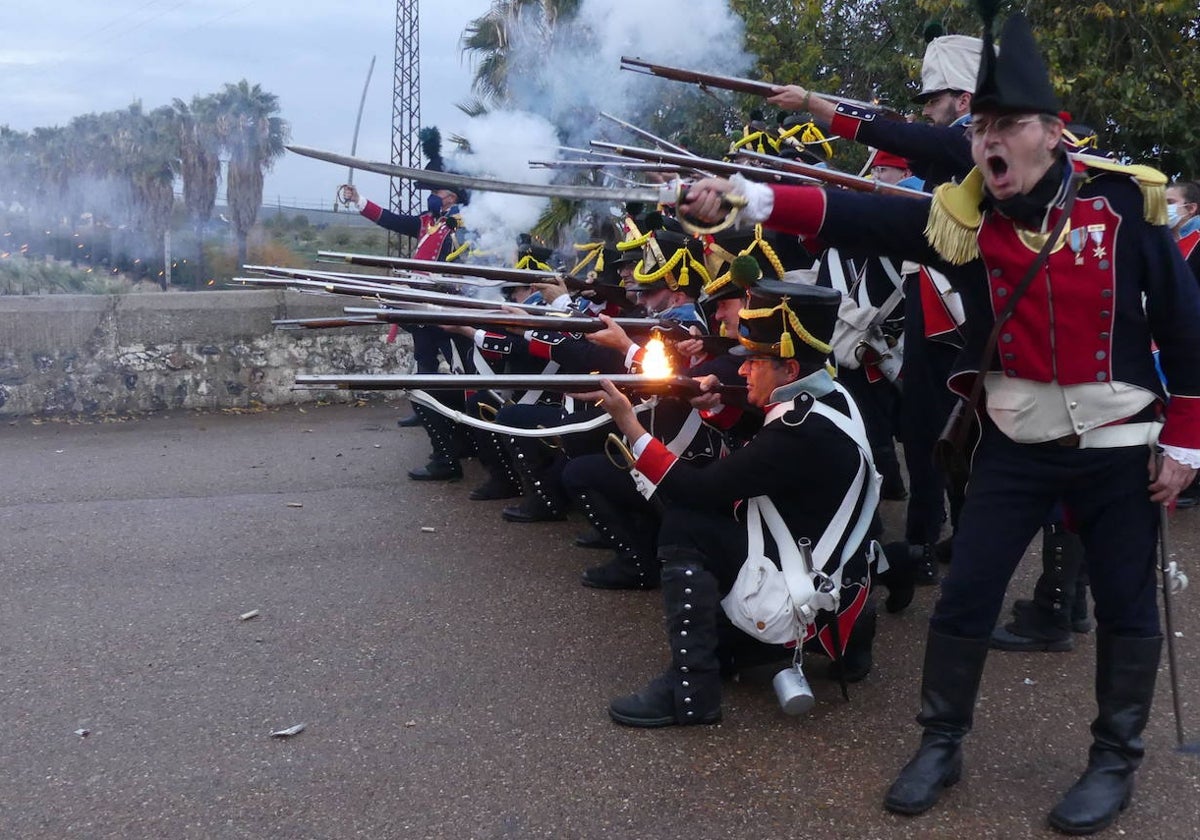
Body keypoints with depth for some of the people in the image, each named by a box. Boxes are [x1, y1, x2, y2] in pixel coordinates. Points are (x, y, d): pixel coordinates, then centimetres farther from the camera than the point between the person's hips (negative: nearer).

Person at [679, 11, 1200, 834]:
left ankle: (1116, 762, 28)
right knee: (965, 596, 4)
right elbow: (852, 216, -23)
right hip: (1015, 442, 2)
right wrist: (746, 198, -38)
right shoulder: (962, 214, -11)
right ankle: (941, 745, 24)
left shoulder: (1123, 200, -14)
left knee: (1126, 608, 9)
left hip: (1119, 442, -1)